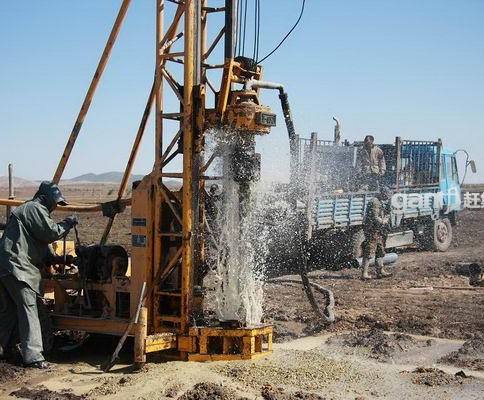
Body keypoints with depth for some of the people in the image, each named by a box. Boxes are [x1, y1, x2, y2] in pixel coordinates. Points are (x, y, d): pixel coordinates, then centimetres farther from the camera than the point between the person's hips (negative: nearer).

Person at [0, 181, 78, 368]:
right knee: (28, 309, -10)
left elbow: (40, 241, 26)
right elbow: (51, 232, -16)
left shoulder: (27, 209, 27)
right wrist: (68, 223, 0)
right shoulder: (35, 209, -7)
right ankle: (32, 356, -12)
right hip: (17, 267, -11)